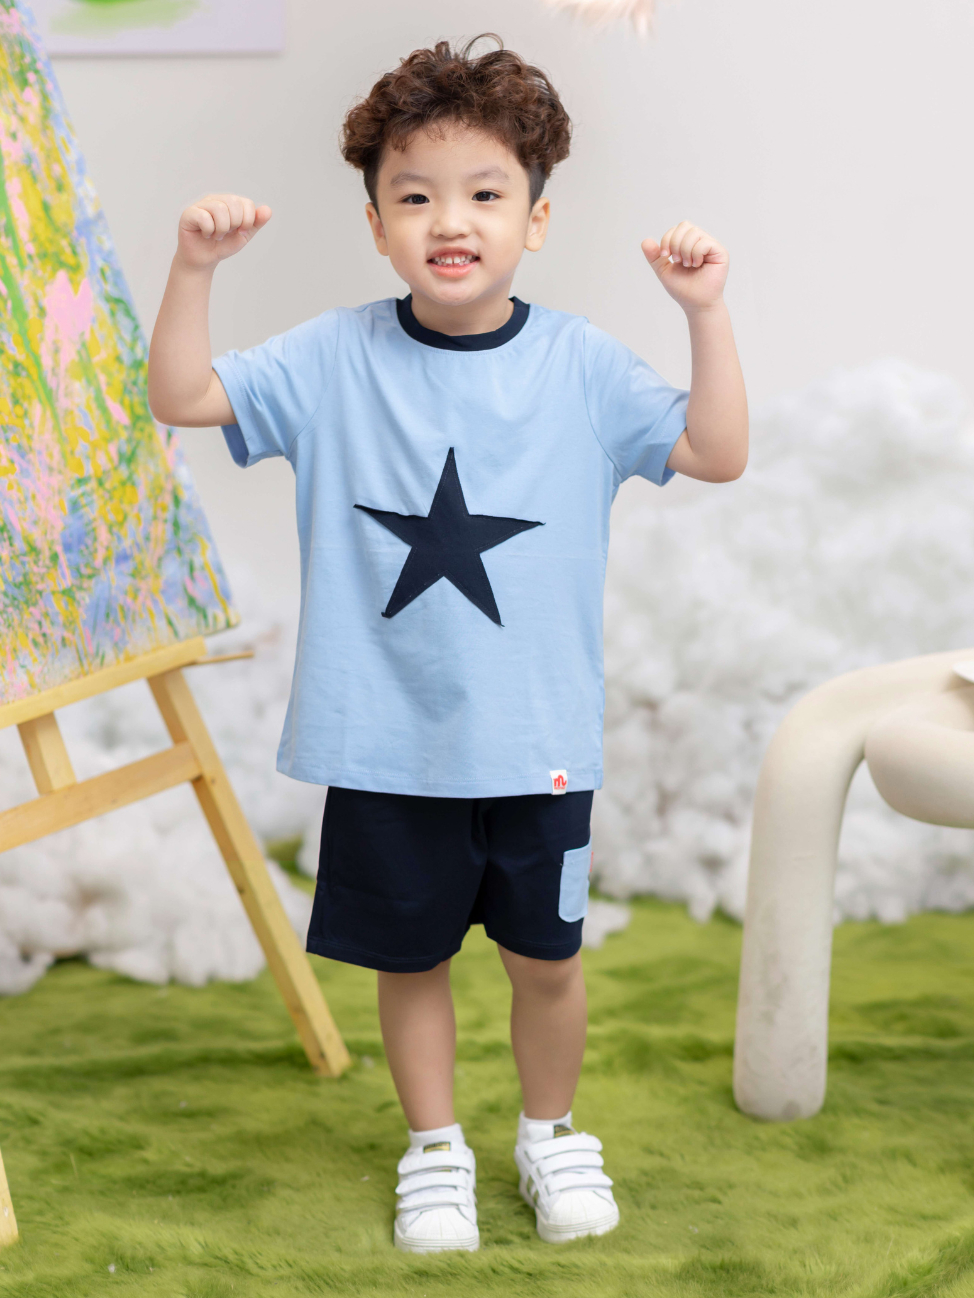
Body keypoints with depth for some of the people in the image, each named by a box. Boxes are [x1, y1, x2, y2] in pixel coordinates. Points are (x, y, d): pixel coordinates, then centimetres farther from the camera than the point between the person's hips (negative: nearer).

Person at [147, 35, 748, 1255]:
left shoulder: (580, 365, -5)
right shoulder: (335, 360, -5)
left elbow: (718, 453, -7)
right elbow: (180, 398, -7)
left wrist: (707, 312, -19)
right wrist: (192, 268, -21)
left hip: (536, 740, 0)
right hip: (385, 741, 0)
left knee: (545, 959, 14)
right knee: (408, 958, 16)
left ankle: (549, 1132, 41)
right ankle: (434, 1147, 39)